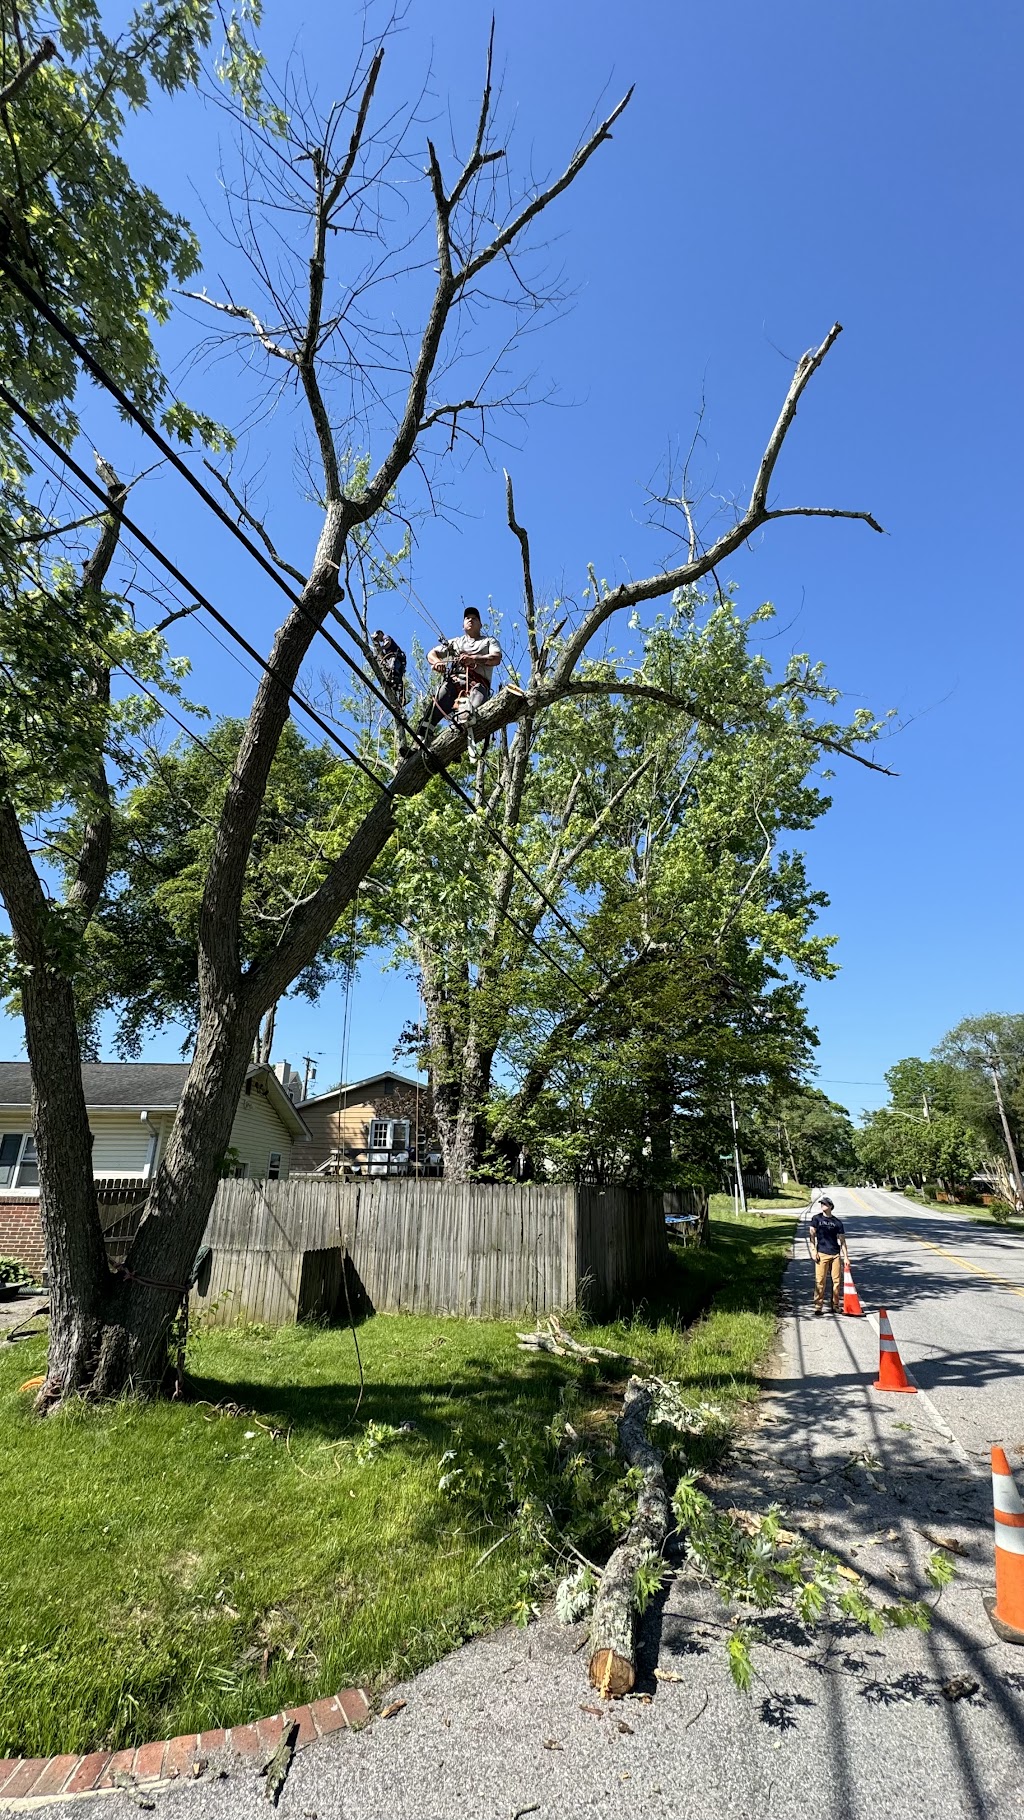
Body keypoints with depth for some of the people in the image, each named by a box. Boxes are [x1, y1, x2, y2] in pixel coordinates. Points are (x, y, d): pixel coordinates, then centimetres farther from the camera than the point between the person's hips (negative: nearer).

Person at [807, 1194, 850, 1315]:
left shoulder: (837, 1222, 8)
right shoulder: (816, 1218, 5)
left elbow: (842, 1241, 9)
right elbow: (812, 1235, 3)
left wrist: (846, 1257, 3)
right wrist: (813, 1251, -6)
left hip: (836, 1254, 2)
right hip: (822, 1254, -2)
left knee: (837, 1280, 2)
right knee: (820, 1281, -5)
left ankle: (835, 1306, 15)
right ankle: (818, 1306, 2)